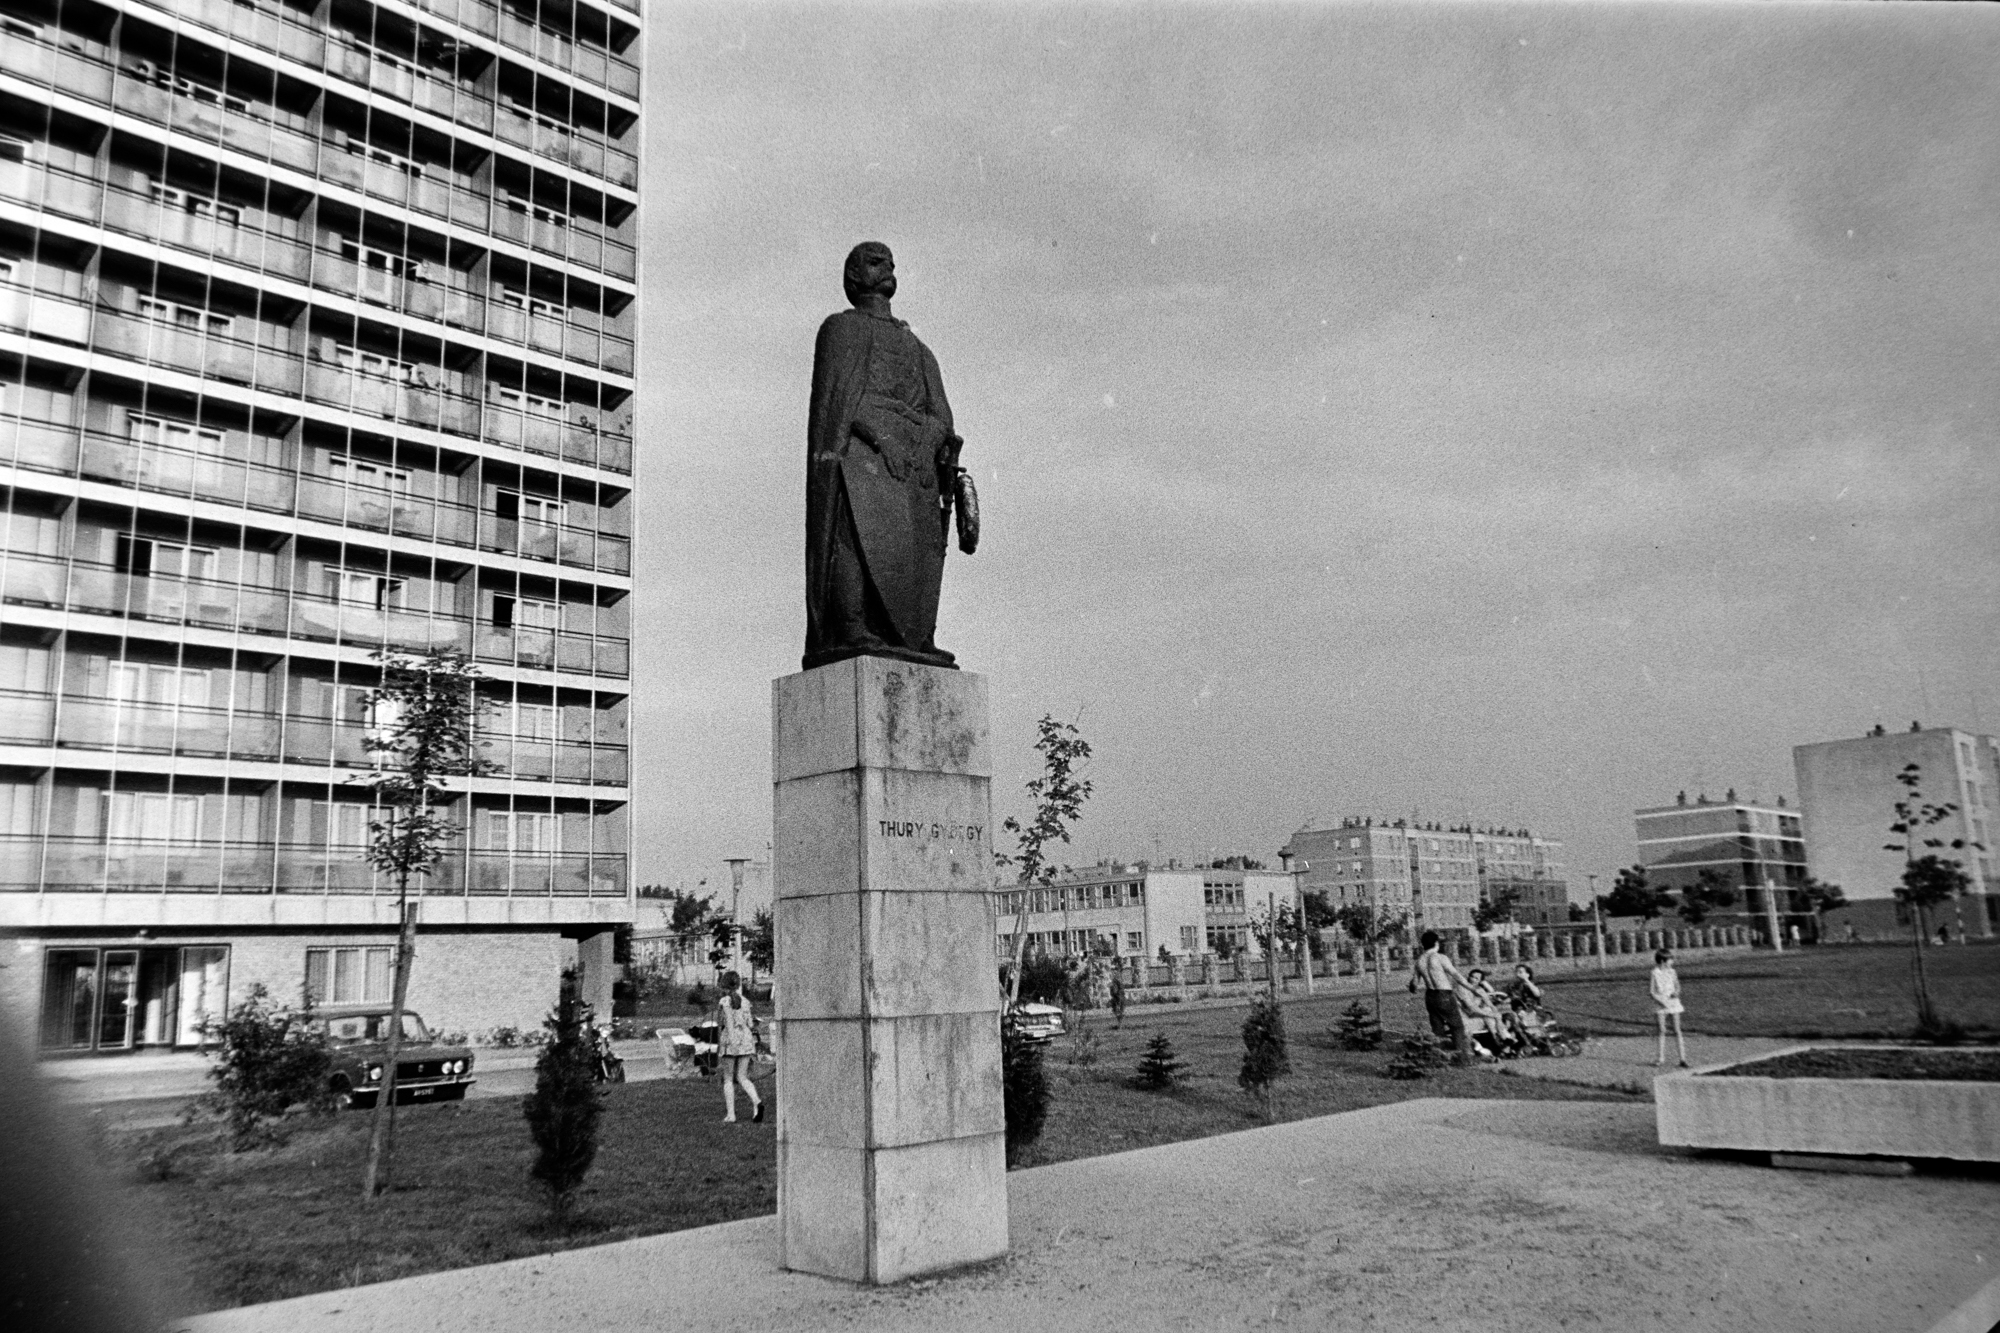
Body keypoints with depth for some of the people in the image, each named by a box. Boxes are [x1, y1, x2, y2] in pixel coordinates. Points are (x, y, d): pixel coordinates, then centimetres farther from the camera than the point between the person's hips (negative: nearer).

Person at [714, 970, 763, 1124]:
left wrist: (718, 1044, 9)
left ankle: (730, 1114, 3)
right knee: (742, 1077, 7)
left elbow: (720, 1026, -2)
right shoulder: (745, 1002, 5)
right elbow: (749, 1025, 6)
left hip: (729, 1041, -3)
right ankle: (756, 1101, -18)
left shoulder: (722, 1003, -4)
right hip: (746, 1039, 3)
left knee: (728, 1079, 7)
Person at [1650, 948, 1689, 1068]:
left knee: (1677, 1031, 2)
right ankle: (1661, 1058, 7)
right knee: (1662, 1031, 1)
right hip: (1660, 1005, -2)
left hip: (1673, 1003, 2)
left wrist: (1676, 993, -11)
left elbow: (1677, 987, 12)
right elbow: (1653, 992, -5)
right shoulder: (1655, 973, -6)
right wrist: (1662, 1001, -18)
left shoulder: (1672, 972, 4)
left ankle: (1683, 1058, 6)